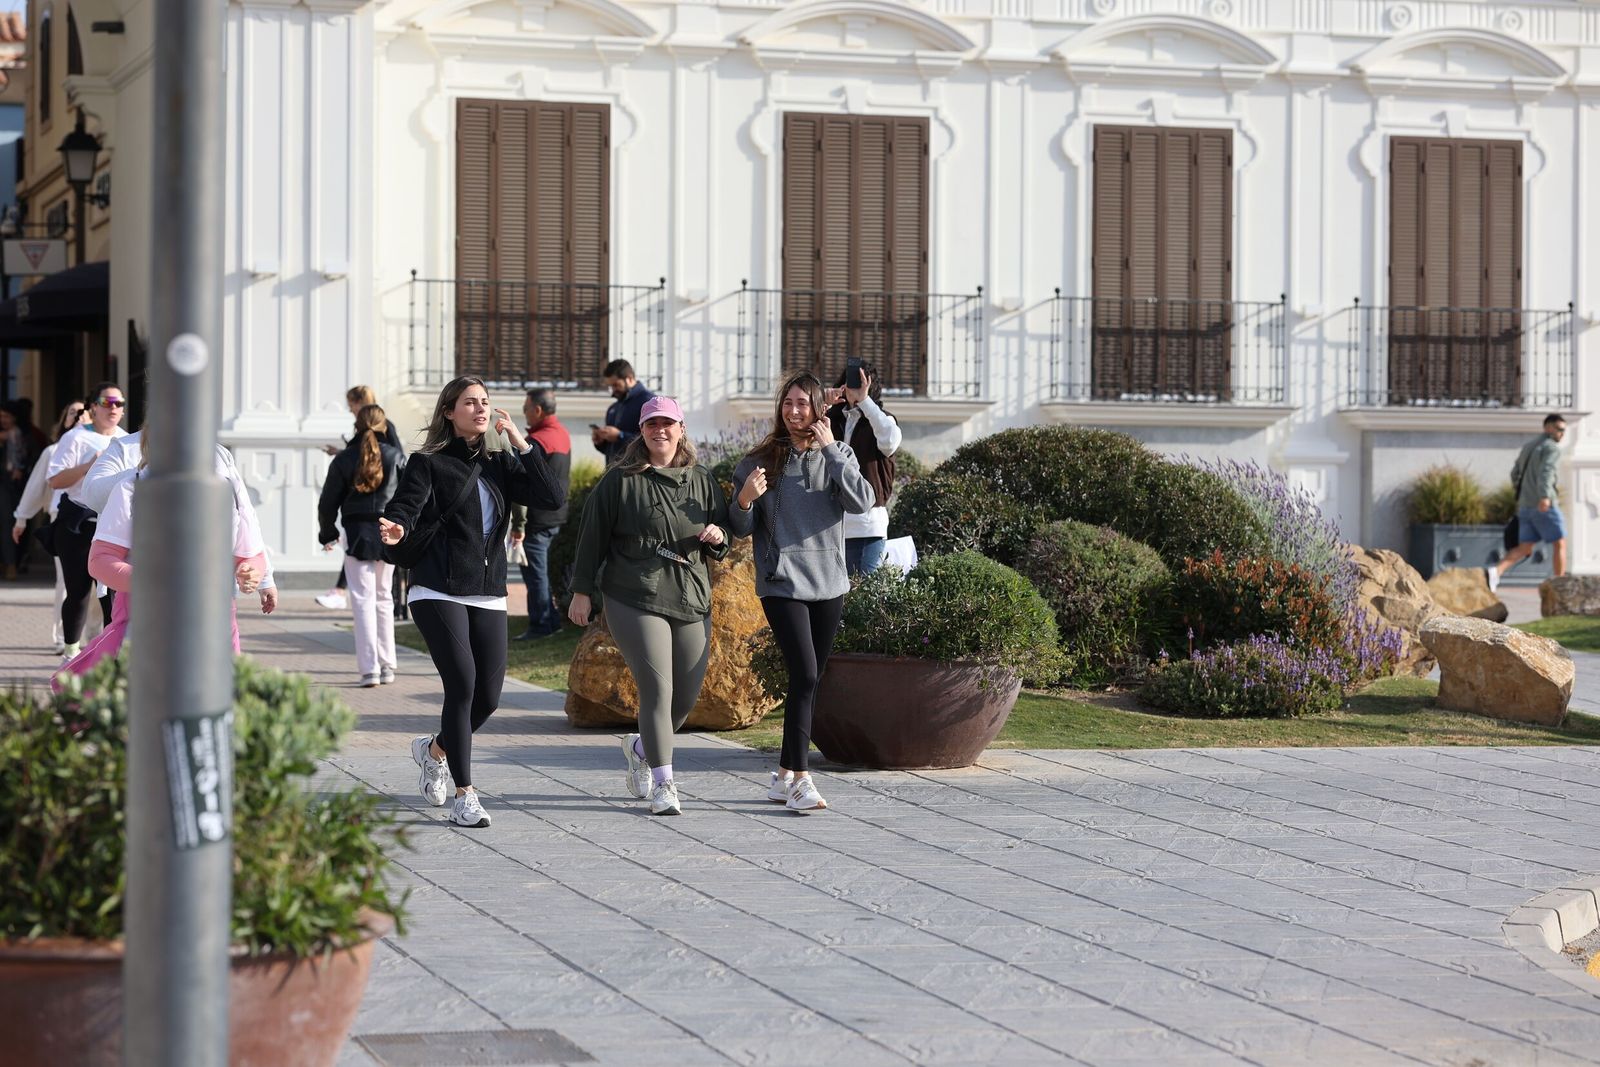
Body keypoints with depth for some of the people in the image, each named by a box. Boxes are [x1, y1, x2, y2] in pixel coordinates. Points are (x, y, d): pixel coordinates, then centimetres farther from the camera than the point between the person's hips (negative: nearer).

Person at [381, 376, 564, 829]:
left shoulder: (500, 465, 13)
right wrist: (395, 531, -38)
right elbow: (405, 508, -15)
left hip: (488, 596, 5)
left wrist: (523, 446, -4)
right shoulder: (428, 464, 0)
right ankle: (464, 796, -8)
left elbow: (551, 498, 2)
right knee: (462, 684, -16)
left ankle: (435, 749, 34)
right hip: (438, 592, -5)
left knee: (488, 696, 2)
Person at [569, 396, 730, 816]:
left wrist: (717, 536, -3)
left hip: (692, 602, 5)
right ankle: (663, 783, -8)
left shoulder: (702, 481, 14)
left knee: (687, 696, 7)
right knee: (657, 688, -14)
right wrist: (582, 590, 1)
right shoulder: (620, 481, 1)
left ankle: (640, 747, 36)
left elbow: (725, 536, 21)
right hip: (635, 602, -5)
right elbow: (593, 536, 3)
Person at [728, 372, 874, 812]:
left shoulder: (838, 456, 6)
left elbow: (862, 502, -12)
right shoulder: (761, 460, 0)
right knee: (804, 676, -16)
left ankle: (784, 775, 18)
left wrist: (830, 449, -13)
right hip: (782, 582, -3)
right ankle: (800, 780, -15)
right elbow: (742, 528, 3)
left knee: (808, 683, 8)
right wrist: (744, 500, -19)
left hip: (829, 582, 3)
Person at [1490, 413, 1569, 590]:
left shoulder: (1528, 447, 21)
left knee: (1525, 549, 2)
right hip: (1544, 506, -7)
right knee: (1559, 544, 6)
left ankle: (1496, 572, -22)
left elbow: (1515, 475, 29)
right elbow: (1546, 471, -26)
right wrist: (1544, 497, -40)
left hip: (1525, 507, 7)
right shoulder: (1552, 448, -8)